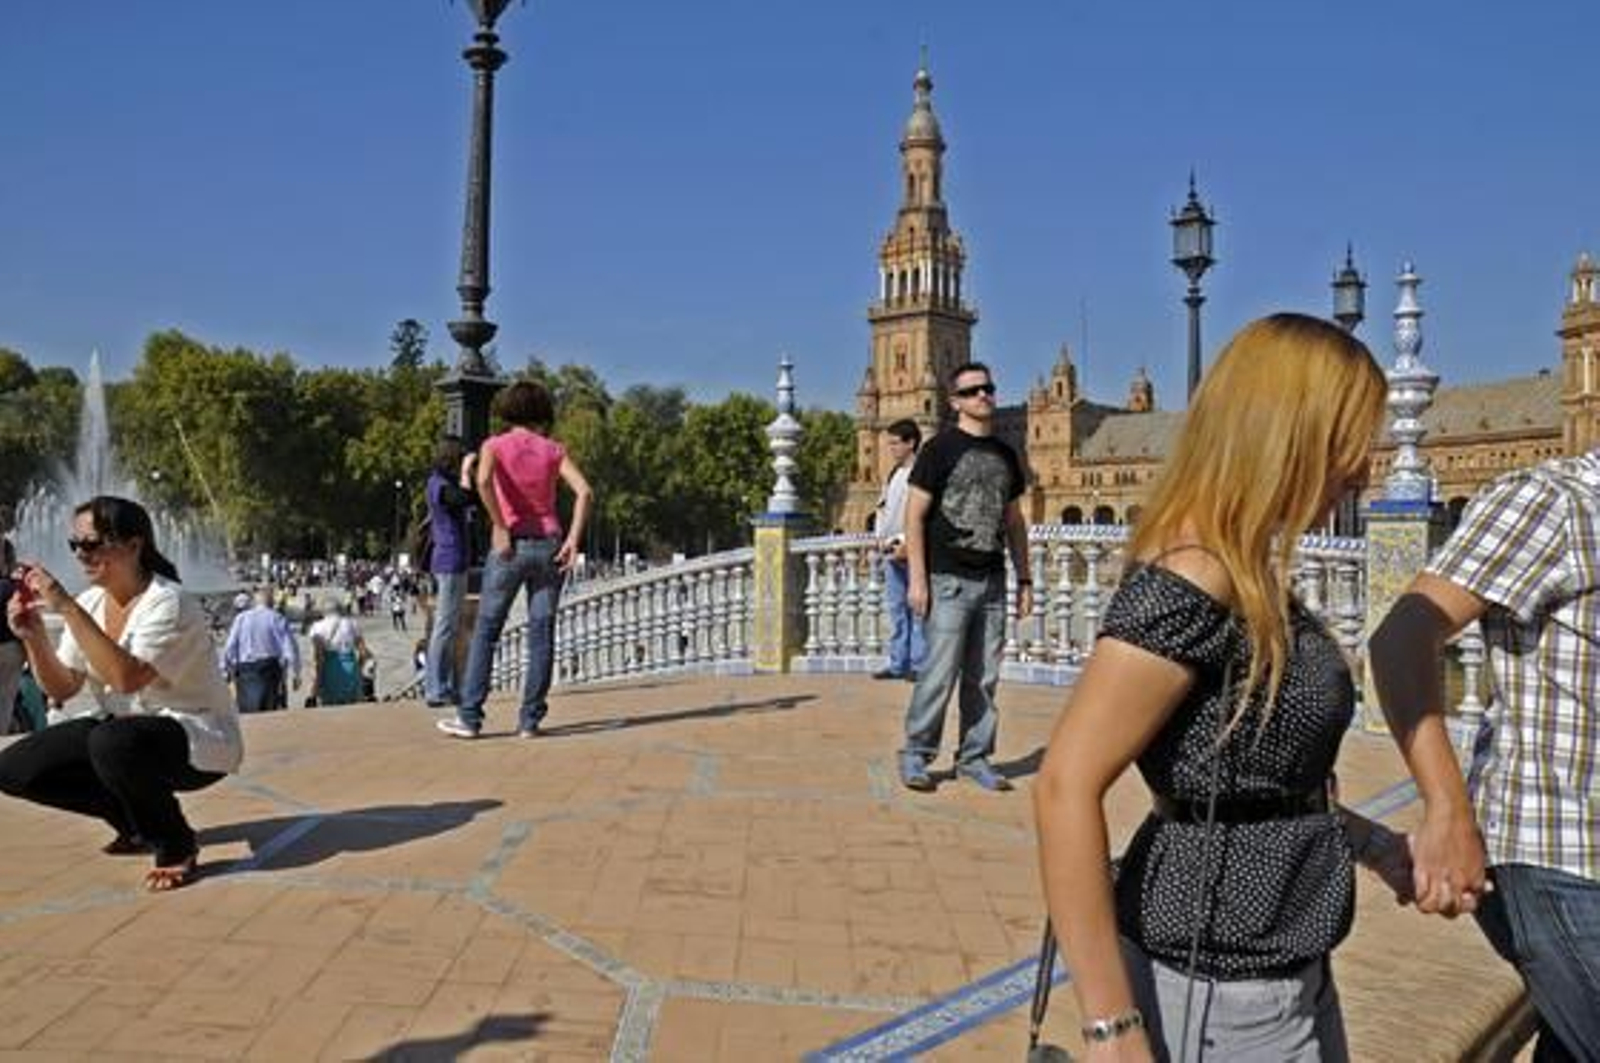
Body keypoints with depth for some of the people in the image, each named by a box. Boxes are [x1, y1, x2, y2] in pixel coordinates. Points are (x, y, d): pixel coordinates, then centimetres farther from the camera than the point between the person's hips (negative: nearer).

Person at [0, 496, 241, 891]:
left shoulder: (169, 604, -21)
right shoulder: (89, 604, 1)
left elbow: (126, 677, -36)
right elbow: (62, 689, 1)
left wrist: (67, 608, -34)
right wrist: (34, 636, -16)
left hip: (201, 740, -8)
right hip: (124, 730, 8)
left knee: (112, 743, -38)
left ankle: (177, 845, -10)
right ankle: (138, 822, 14)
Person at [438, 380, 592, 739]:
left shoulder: (495, 445, 0)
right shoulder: (553, 450, 5)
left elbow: (483, 481, -21)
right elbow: (584, 491, -8)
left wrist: (499, 527, -15)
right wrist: (573, 539, -9)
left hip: (511, 547, -2)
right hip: (549, 546, 2)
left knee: (486, 631, 6)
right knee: (541, 633, 4)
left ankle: (469, 717, 5)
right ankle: (530, 720, 3)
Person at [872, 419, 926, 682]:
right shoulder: (893, 474, 18)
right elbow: (881, 508, 21)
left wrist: (906, 542, -16)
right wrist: (882, 537, 6)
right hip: (892, 552, 8)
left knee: (917, 609, -5)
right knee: (896, 609, 10)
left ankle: (920, 664, -1)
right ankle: (898, 664, 15)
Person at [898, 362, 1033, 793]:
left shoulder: (1005, 454, 15)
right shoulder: (940, 449, -2)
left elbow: (1014, 521, 20)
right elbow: (914, 515, -5)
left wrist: (1025, 580, 15)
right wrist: (917, 579, -12)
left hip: (992, 581, 5)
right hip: (948, 580, -5)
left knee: (984, 677, 7)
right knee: (940, 673, -6)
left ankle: (975, 758, 17)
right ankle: (915, 756, 7)